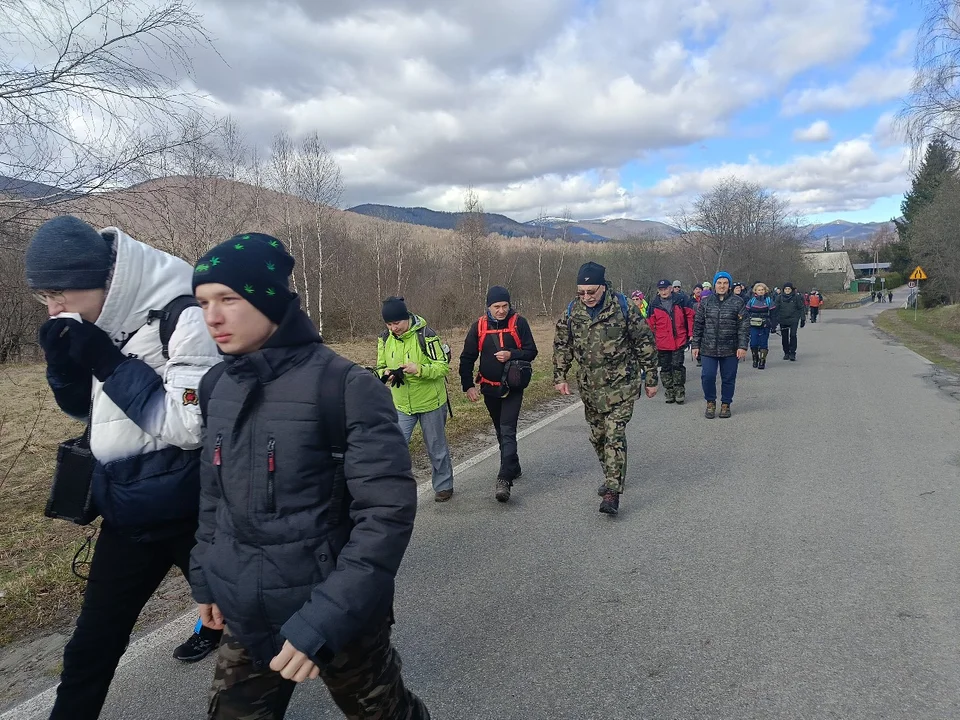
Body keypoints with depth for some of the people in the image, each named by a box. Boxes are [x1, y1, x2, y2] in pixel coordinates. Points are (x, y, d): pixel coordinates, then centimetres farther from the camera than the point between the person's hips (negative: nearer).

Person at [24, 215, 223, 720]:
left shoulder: (185, 319, -21)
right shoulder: (104, 321, 2)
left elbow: (191, 424, -26)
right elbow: (83, 408, 13)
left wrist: (108, 361, -24)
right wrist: (63, 361, -8)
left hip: (187, 512, -6)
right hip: (126, 509, 7)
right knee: (91, 645, 17)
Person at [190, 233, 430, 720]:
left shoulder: (346, 388, -20)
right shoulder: (217, 387, -1)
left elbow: (387, 511, -22)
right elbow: (213, 492, 12)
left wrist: (326, 618, -25)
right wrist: (205, 576, 14)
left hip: (341, 617, -4)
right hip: (246, 619, 5)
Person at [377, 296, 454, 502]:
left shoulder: (426, 335, -17)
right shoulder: (385, 339, -1)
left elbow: (443, 366, -17)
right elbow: (381, 367, 8)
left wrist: (419, 369, -34)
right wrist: (386, 373, -16)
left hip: (430, 401, -4)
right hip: (401, 404, 4)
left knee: (437, 447, 12)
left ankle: (444, 485, 32)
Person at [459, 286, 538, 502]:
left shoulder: (519, 322, -7)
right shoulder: (479, 326, -2)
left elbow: (531, 352, -4)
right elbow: (467, 358, 2)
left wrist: (511, 355, -22)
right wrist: (468, 385, -6)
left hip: (513, 388, -3)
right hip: (489, 388, 4)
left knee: (507, 431, -14)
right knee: (501, 430, 17)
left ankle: (504, 480, -17)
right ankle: (513, 467, 36)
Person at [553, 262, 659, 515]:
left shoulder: (624, 308, -11)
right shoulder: (572, 311, -1)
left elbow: (645, 344, -4)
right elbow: (562, 346, 11)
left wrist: (651, 379, -1)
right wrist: (560, 377, 5)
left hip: (620, 385, -5)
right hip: (590, 387, 5)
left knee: (615, 436, -11)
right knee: (597, 435, 14)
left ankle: (612, 492, -10)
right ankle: (612, 477, 34)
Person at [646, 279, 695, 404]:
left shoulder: (680, 302, 1)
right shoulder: (654, 305, 1)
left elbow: (690, 315, 9)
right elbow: (650, 324, 5)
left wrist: (690, 333, 5)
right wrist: (652, 340, 0)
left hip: (679, 341, -1)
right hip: (662, 343, 1)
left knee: (678, 366, 0)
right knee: (665, 368, 8)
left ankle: (680, 392, 9)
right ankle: (669, 392, 18)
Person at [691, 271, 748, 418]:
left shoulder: (737, 302, 1)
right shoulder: (705, 302, 5)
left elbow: (744, 326, -2)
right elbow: (698, 324, 8)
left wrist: (742, 346, -9)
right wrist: (696, 345, 4)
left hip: (730, 350, -1)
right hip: (708, 349, 1)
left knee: (728, 378, 7)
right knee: (708, 376, -2)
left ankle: (726, 404, 24)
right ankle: (710, 403, 18)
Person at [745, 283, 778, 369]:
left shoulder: (769, 301, 3)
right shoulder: (751, 301, 6)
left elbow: (773, 314, 2)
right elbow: (747, 313, 7)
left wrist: (773, 325, -3)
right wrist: (746, 324, 1)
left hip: (765, 326, -1)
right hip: (753, 326, 1)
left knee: (763, 344, -1)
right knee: (753, 343, -2)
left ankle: (762, 361, 7)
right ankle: (755, 359, 19)